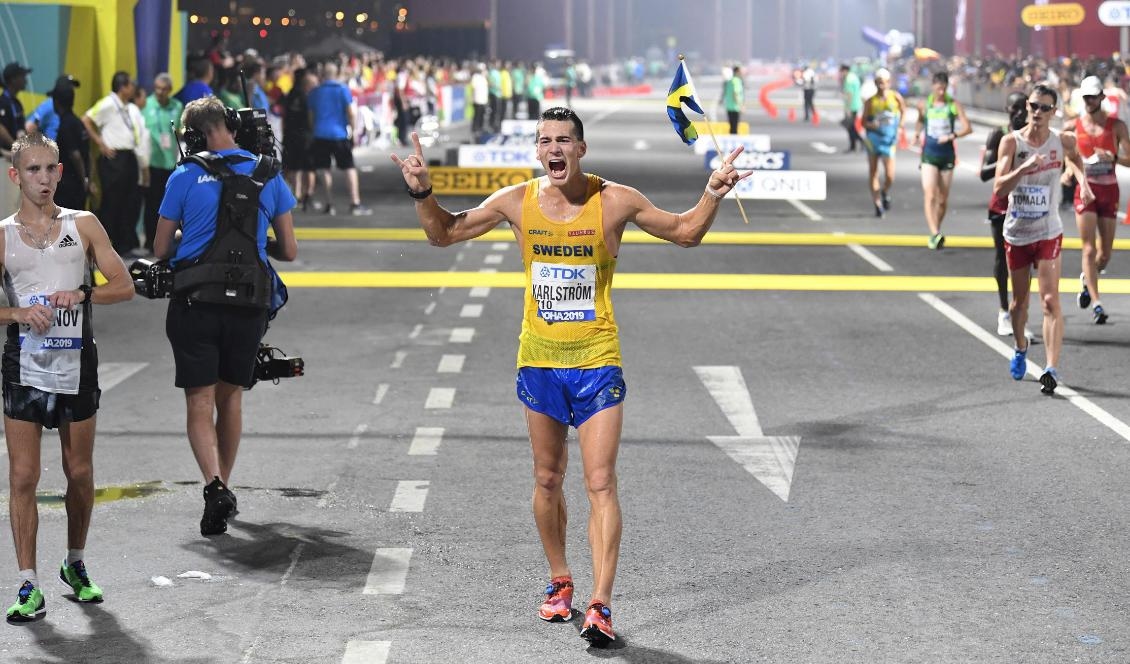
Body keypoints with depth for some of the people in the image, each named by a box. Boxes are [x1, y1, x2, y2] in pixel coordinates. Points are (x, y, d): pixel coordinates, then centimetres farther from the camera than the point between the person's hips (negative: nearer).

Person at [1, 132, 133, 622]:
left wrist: (83, 294, -15)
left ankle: (75, 565, 29)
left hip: (77, 365, 1)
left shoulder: (84, 225, 5)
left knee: (79, 473, 9)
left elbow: (124, 287, 3)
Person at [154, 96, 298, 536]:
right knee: (230, 397, 19)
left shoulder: (185, 177, -4)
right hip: (248, 303, 3)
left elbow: (161, 249, 3)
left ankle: (215, 486, -21)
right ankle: (222, 488, 28)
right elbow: (289, 250, 8)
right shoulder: (268, 174, 3)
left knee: (200, 403, -1)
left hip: (194, 304, -3)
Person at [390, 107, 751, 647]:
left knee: (600, 484, -10)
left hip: (597, 362, -3)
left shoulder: (615, 201, -7)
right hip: (538, 360, 3)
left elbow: (685, 233, 7)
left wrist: (712, 196, -10)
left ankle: (600, 606, -13)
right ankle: (560, 582, 31)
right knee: (547, 480, 13)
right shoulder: (517, 202, -2)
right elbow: (444, 234, 10)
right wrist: (423, 193, -7)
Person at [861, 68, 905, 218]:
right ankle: (877, 204, 12)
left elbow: (903, 110, 17)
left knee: (890, 176, -8)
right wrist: (871, 125, -19)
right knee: (873, 173, 2)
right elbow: (863, 122, 2)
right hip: (873, 139, 1)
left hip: (889, 140, -1)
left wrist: (901, 124, 5)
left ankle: (885, 192, 24)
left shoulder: (895, 97, -1)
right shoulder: (870, 101, -1)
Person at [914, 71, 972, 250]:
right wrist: (917, 133, 9)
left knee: (943, 199, 8)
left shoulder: (954, 105, -2)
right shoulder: (924, 105, 2)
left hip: (947, 154, 1)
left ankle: (935, 234, 26)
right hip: (929, 154, -1)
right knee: (930, 195, -18)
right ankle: (935, 234, -29)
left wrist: (952, 136, -21)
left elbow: (968, 128, -8)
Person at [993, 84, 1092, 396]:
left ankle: (1052, 369, -18)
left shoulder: (1062, 141, -5)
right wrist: (1024, 167, -32)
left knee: (1050, 302, -13)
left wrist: (1082, 180, 3)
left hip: (1048, 233, -1)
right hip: (1016, 233, 1)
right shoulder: (1011, 142, -9)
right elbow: (998, 188, -18)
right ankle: (1020, 349, 42)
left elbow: (1074, 157, 22)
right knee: (1019, 301, 15)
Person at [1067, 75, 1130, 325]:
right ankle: (1096, 303, -10)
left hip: (1109, 190, 1)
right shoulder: (1074, 125, 2)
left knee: (1105, 253, 6)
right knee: (1089, 249, -10)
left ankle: (1086, 280, 38)